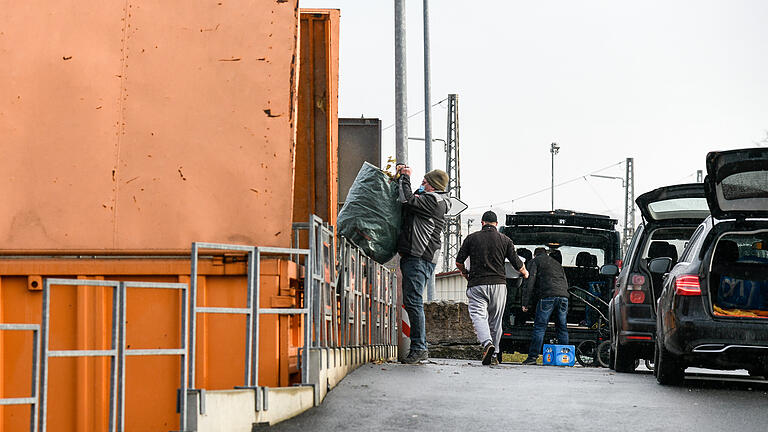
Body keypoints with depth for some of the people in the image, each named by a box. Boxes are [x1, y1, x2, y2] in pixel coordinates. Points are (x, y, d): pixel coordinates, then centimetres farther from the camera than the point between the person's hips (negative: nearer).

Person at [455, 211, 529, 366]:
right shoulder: (505, 240, 6)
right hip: (498, 284, 2)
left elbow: (458, 262, 6)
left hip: (477, 285, -2)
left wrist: (465, 273, 28)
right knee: (495, 321, 12)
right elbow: (517, 264, 7)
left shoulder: (471, 238, 4)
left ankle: (487, 343, -36)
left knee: (478, 315, -10)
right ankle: (493, 355, 16)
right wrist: (525, 273, 29)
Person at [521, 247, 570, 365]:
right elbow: (565, 283, 30)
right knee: (562, 328, 10)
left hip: (548, 296, -5)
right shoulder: (557, 263, 31)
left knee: (539, 327, -6)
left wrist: (525, 303, 2)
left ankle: (532, 357, -10)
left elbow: (530, 282, 2)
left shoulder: (535, 261, 12)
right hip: (563, 296, 5)